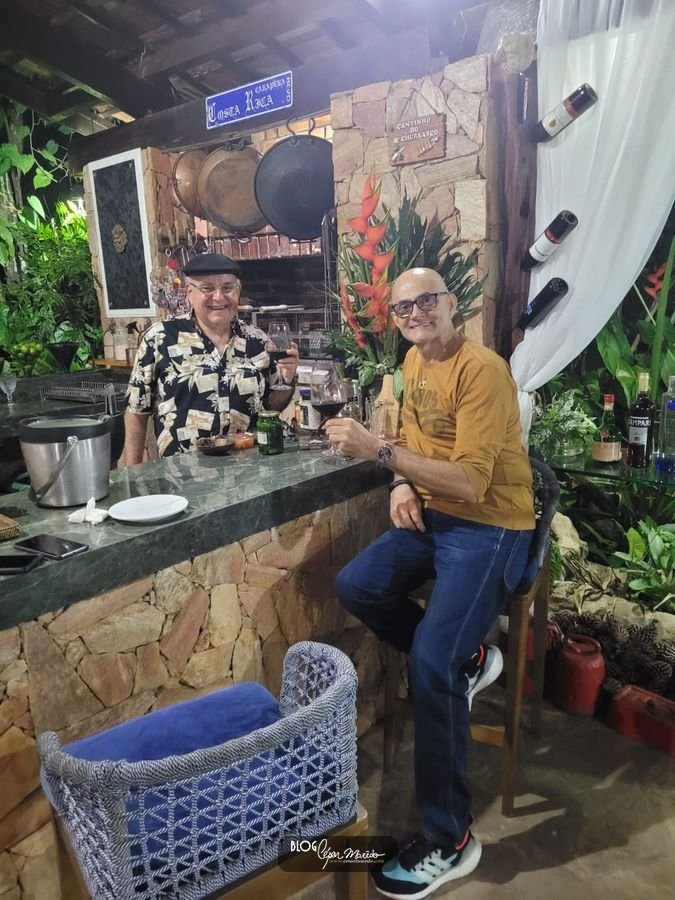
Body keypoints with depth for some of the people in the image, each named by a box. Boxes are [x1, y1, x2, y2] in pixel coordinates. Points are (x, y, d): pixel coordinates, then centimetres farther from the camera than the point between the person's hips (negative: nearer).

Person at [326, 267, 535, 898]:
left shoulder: (482, 370, -19)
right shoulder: (414, 362, 9)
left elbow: (472, 483, -27)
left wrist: (379, 450, -32)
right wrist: (402, 484, 0)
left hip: (491, 527, -8)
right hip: (432, 515, 8)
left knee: (429, 660, -20)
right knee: (355, 587, -8)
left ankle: (449, 841, 1)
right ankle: (465, 659, 14)